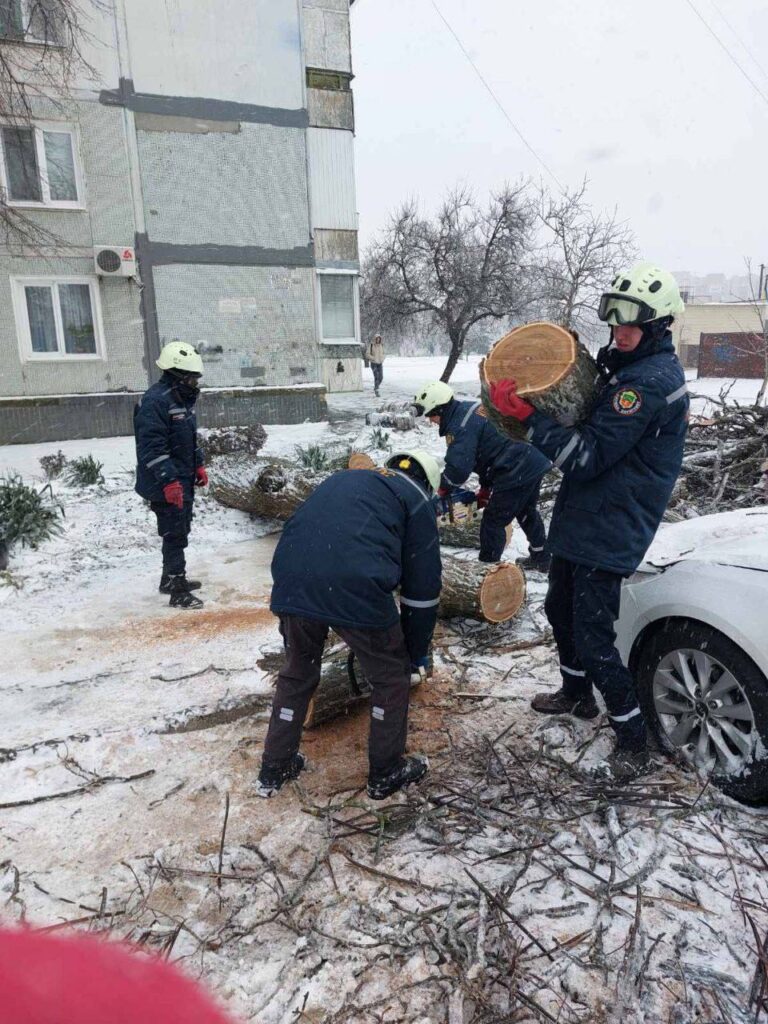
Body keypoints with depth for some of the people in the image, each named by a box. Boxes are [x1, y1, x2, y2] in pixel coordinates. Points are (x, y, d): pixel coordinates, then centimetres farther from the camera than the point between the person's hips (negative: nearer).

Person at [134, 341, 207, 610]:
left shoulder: (183, 399, 12)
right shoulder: (155, 401, -20)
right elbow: (151, 447, -25)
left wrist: (199, 466, 20)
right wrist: (168, 481, -28)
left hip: (184, 481, 10)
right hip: (166, 485, -10)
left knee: (180, 531, 19)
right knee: (175, 535, -4)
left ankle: (171, 578, 35)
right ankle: (178, 592, 5)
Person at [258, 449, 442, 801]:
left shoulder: (345, 478, 32)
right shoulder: (416, 500, 17)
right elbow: (422, 587, 15)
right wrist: (417, 652, 26)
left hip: (291, 583, 5)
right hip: (358, 590, -5)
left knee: (297, 672, 28)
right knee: (391, 676, 20)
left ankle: (274, 770, 39)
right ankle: (386, 772, 34)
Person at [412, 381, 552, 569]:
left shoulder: (461, 426, -16)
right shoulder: (472, 409, 14)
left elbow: (459, 467, -24)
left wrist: (443, 489, -4)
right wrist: (485, 488, 18)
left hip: (518, 472, -10)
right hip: (536, 461, 10)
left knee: (493, 521, 3)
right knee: (527, 512, 27)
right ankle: (541, 559, 42)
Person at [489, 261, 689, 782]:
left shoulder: (648, 382, -21)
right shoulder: (627, 367, 11)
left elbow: (587, 456, -25)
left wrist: (526, 413, -25)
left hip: (608, 533, -10)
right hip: (580, 523, 10)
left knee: (593, 639, -4)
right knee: (562, 610, 23)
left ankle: (635, 744, 15)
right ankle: (577, 694, 45)